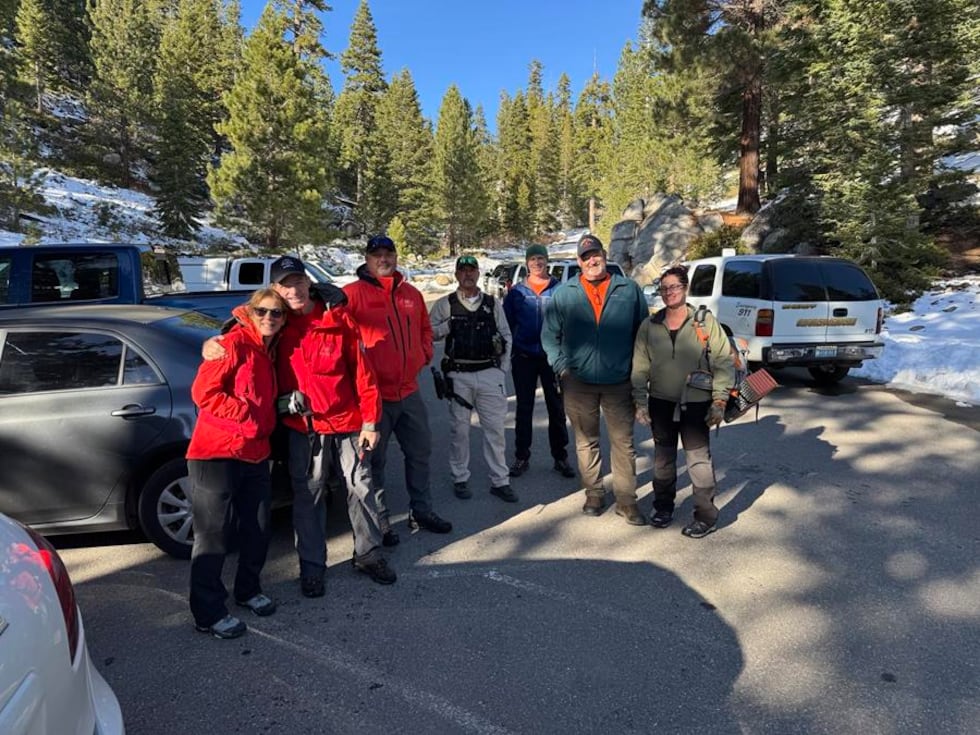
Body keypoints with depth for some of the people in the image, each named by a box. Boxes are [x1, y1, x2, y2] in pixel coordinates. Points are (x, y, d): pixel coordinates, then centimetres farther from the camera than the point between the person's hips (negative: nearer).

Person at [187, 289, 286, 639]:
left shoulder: (270, 351, 13)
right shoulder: (234, 344, -12)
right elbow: (203, 391, -18)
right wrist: (246, 414, -18)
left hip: (255, 454, 8)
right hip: (217, 453, -8)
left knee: (258, 528, 15)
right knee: (213, 535, 2)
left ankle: (248, 590, 36)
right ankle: (208, 613, 15)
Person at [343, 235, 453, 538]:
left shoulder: (411, 294, 11)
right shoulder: (353, 293, -8)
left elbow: (425, 328, 21)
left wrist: (424, 354, 7)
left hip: (409, 391, 6)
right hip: (374, 393, -6)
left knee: (420, 452, 16)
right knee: (374, 460, 6)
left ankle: (421, 511, 33)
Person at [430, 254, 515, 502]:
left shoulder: (493, 303, 9)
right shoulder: (444, 304, 5)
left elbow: (506, 336, 11)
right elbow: (429, 332, -1)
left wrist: (502, 368, 4)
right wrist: (449, 324, -16)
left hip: (490, 373, 1)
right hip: (458, 375, -1)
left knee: (495, 428, 4)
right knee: (459, 429, 7)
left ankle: (500, 481, 14)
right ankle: (460, 479, 21)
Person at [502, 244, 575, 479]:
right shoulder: (516, 291, 4)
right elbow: (507, 323, 8)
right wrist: (509, 351, 2)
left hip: (552, 356, -1)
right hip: (524, 357, 1)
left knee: (556, 408, 7)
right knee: (524, 409, 9)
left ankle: (560, 457, 19)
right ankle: (521, 457, 19)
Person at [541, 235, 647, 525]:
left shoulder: (629, 290, 4)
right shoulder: (564, 293, 4)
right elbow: (549, 334, 8)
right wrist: (561, 367, -1)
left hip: (619, 382, 0)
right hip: (578, 382, 1)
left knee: (623, 442, 3)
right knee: (586, 442, 11)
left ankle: (626, 500, 14)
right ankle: (594, 494, 26)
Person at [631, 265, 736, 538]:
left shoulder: (706, 321, -4)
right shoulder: (649, 326, 3)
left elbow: (724, 362, -5)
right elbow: (640, 367, 3)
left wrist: (719, 401, -9)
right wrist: (640, 401, -3)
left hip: (696, 404, -3)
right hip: (661, 403, 3)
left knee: (699, 459, 0)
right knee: (663, 457, 15)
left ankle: (706, 515, 15)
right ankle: (663, 506, 32)